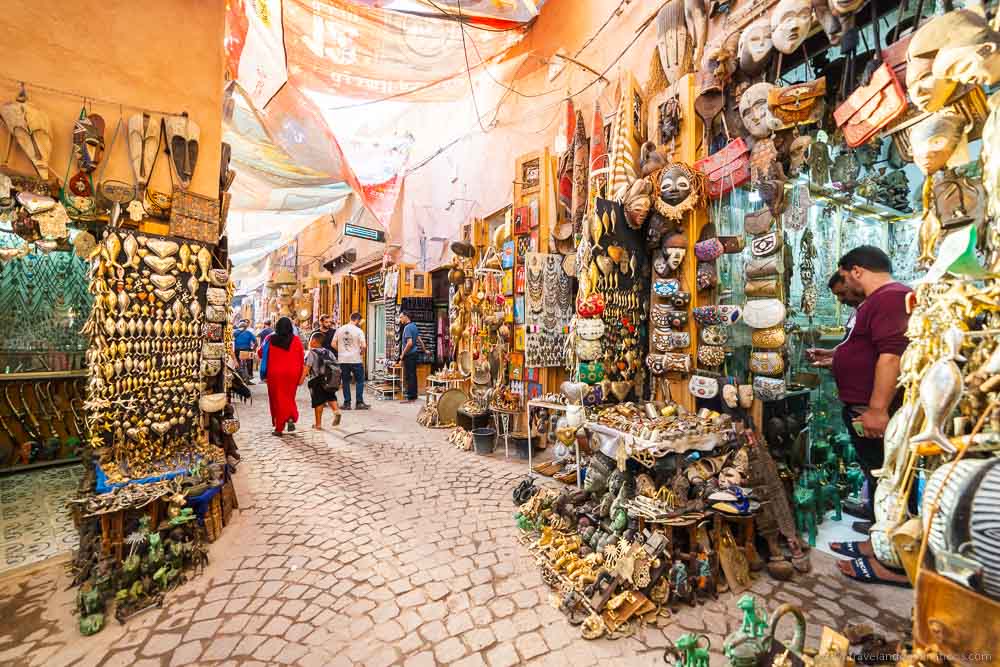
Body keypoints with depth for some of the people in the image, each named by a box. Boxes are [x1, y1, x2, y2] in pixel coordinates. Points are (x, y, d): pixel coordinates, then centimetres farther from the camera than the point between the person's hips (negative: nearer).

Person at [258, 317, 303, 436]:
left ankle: (279, 427, 11)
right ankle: (291, 418, -6)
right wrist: (299, 376, 5)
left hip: (274, 373, 0)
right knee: (289, 397, 17)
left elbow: (261, 353, 5)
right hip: (292, 373, 1)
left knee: (277, 399, 9)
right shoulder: (296, 340, -4)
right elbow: (301, 359, -2)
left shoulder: (270, 339, -4)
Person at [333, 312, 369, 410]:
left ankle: (347, 403, 14)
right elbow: (363, 346, -15)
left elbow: (333, 344, 5)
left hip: (343, 360, 4)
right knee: (359, 381, 8)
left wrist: (341, 351, 16)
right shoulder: (358, 331, -8)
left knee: (346, 381, 11)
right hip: (355, 360, -4)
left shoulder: (339, 330, 5)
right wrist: (362, 352, 4)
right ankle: (359, 403, 8)